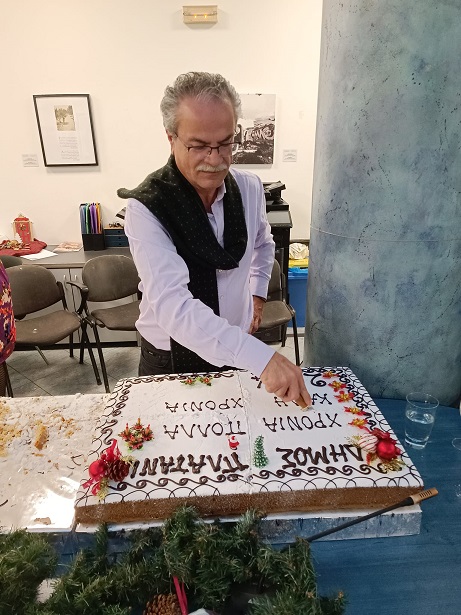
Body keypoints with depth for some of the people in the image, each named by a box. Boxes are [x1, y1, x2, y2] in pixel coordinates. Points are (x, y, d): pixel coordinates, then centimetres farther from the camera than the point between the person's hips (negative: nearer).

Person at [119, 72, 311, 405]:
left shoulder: (250, 188, -8)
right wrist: (262, 357, -43)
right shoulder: (146, 209, -24)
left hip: (238, 350, 4)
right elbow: (172, 305, -36)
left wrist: (257, 293, 8)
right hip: (169, 357, -3)